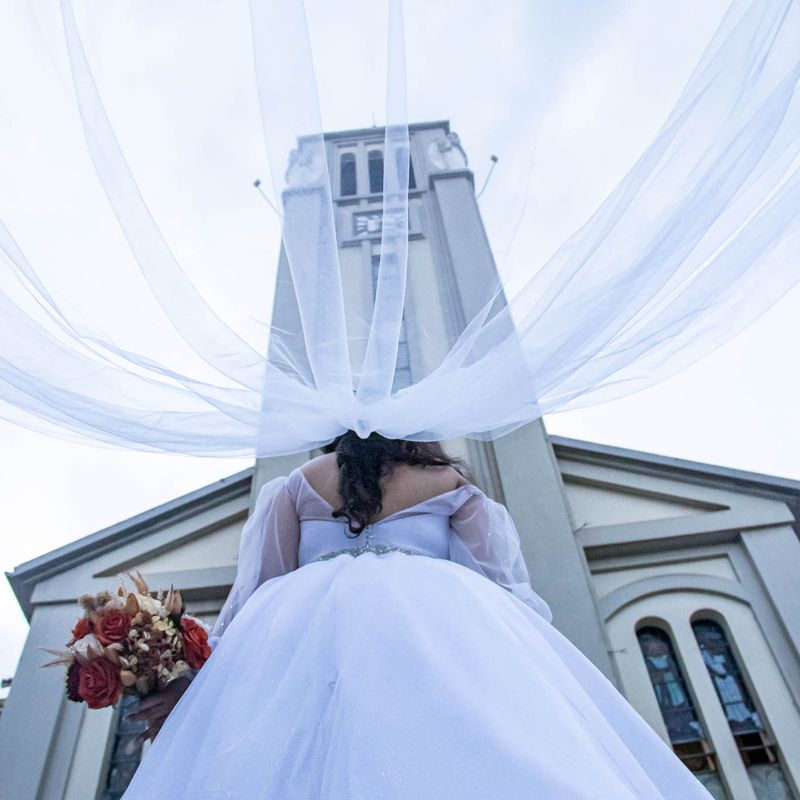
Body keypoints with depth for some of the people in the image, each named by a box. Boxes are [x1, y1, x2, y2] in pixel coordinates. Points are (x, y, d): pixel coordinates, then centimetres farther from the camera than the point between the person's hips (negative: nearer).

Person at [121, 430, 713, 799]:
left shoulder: (292, 487, 22)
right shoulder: (452, 484, 19)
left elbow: (254, 593, 14)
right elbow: (506, 588, 11)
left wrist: (197, 678, 19)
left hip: (301, 629, 2)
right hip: (439, 626, -1)